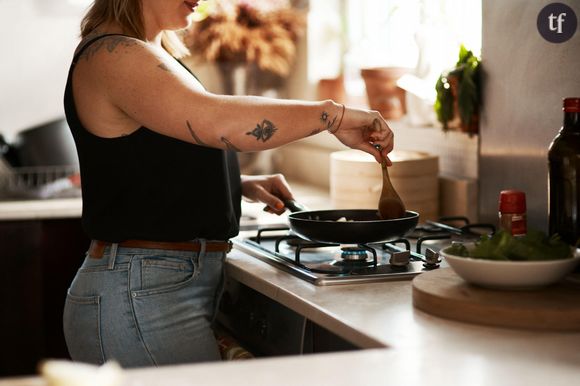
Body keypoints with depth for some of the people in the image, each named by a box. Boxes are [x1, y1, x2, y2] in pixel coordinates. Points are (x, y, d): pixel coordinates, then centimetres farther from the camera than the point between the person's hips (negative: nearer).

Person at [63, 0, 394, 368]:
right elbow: (217, 122, -32)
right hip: (139, 297, -10)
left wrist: (242, 185, 11)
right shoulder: (112, 55, -16)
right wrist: (334, 114, -24)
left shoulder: (153, 54, 15)